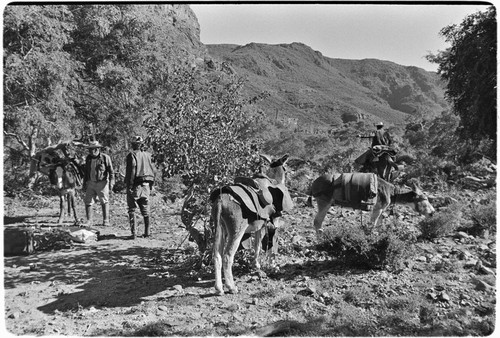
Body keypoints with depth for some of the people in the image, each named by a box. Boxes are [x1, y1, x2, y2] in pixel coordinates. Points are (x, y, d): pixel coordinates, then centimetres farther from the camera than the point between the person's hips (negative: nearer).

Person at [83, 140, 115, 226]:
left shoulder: (105, 157, -8)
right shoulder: (88, 158, 9)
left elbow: (111, 171, -8)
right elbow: (86, 171, 18)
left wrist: (111, 182, -14)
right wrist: (84, 182, 18)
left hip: (102, 183, -5)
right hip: (91, 183, 5)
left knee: (104, 202, 1)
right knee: (87, 202, 3)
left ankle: (106, 221, 10)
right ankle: (89, 220, 14)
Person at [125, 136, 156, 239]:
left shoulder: (132, 155, -8)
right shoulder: (148, 155, 10)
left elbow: (131, 171, -15)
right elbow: (153, 170, 10)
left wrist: (129, 186, -13)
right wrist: (151, 185, 16)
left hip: (135, 185, -5)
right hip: (146, 185, 5)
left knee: (132, 209, 2)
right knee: (145, 210, 13)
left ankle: (133, 233, -1)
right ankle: (147, 232, 14)